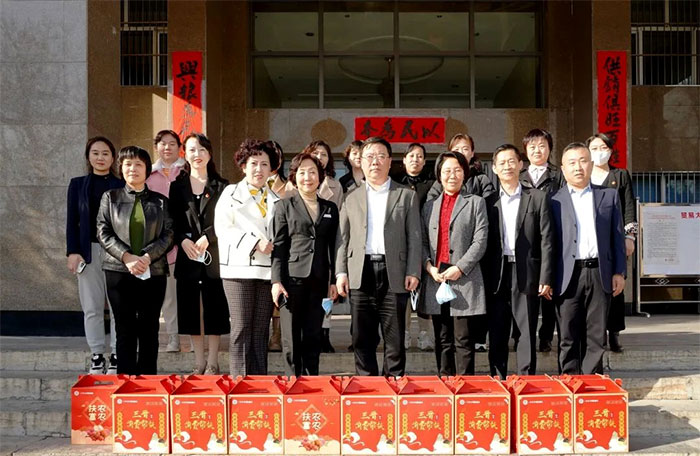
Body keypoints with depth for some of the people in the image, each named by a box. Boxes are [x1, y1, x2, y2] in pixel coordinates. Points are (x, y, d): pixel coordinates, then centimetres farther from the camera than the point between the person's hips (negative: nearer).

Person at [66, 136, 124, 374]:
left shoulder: (122, 186, 6)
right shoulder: (78, 185, 11)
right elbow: (72, 220, 7)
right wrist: (73, 251, -3)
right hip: (89, 251, 2)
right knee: (92, 307, 4)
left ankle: (116, 355, 5)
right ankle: (97, 355, 13)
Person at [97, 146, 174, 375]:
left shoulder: (160, 201, 9)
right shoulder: (110, 197, 8)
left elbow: (168, 235, 2)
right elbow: (103, 232, 1)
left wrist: (147, 257, -14)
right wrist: (126, 256, -13)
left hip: (153, 272, 1)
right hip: (119, 271, 0)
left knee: (149, 330, 4)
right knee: (125, 329, 1)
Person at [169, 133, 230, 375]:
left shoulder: (221, 186, 5)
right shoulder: (177, 186, 10)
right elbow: (173, 221, 6)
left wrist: (207, 237, -14)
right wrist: (183, 240, -11)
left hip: (213, 255, -2)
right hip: (187, 256, 2)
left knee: (214, 308, 0)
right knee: (191, 308, 5)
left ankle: (212, 363, 8)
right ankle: (199, 362, 14)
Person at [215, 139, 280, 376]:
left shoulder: (277, 199, 18)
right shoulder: (231, 193, 7)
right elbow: (222, 228, -4)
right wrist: (254, 243, -12)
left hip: (267, 269, 4)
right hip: (239, 267, -3)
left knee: (261, 330, 6)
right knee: (241, 328, -6)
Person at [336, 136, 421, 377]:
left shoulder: (406, 196, 10)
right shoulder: (352, 198, 15)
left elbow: (414, 237, 5)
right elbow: (343, 238, 12)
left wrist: (413, 272, -5)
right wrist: (341, 272, 1)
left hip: (393, 274, -1)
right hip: (361, 275, 2)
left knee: (395, 339, 0)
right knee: (362, 339, 5)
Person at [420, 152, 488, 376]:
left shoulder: (476, 203, 5)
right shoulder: (430, 206, 16)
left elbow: (480, 241, -4)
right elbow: (423, 242, 12)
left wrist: (459, 268, -13)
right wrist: (429, 267, -5)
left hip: (465, 280, -4)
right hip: (436, 280, 4)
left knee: (464, 342, -4)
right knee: (442, 342, 9)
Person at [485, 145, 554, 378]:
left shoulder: (537, 198, 6)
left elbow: (546, 240, 1)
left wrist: (546, 279, -6)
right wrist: (482, 279, -1)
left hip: (526, 274, -1)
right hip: (497, 275, 2)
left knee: (527, 333, 1)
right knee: (497, 335, 6)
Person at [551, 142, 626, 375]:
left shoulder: (609, 196, 12)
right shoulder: (554, 201, 5)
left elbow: (617, 236, 11)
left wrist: (619, 272, 5)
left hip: (600, 274, 2)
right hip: (568, 276, -2)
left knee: (596, 337, 5)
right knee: (568, 339, 3)